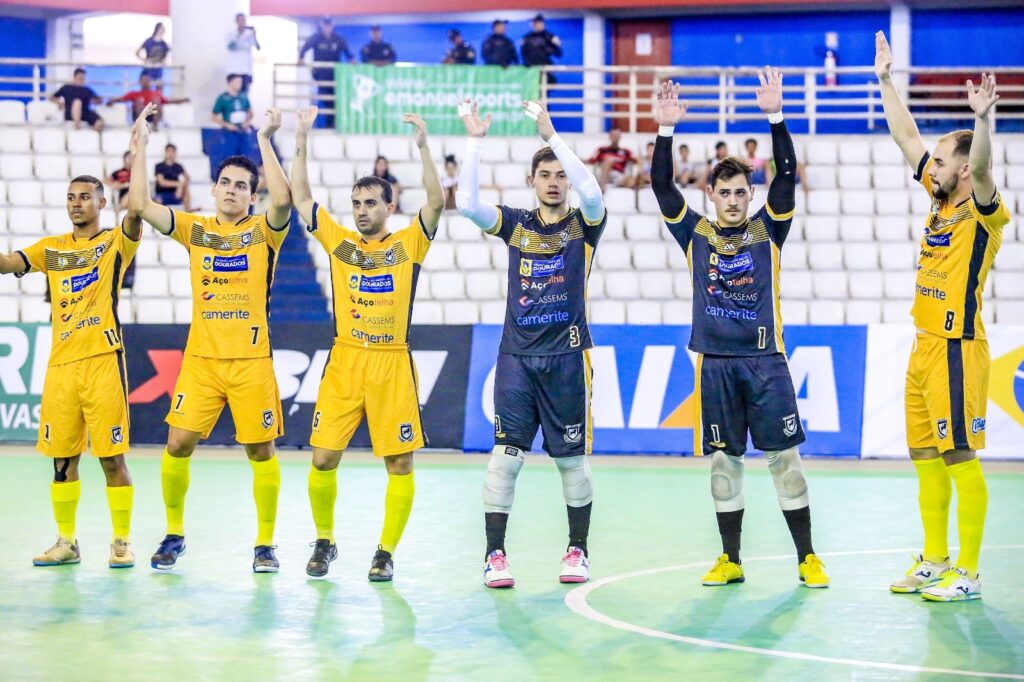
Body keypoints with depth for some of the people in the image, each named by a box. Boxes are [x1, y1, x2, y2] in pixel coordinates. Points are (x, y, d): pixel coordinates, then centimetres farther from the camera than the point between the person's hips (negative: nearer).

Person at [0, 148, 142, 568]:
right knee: (62, 457, 8)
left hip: (102, 360, -4)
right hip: (61, 362, 4)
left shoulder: (115, 243, 3)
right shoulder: (51, 249, 15)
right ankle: (66, 542, 18)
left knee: (111, 456, -4)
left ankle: (122, 542, 4)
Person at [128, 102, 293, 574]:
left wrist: (265, 140, -19)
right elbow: (139, 204, -1)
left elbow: (283, 199, -20)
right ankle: (174, 535, 15)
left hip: (252, 360, -2)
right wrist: (141, 146, -4)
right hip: (200, 358, 2)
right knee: (178, 445, -2)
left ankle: (265, 543, 13)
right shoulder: (195, 229, 8)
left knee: (260, 451, 1)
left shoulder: (263, 231, 1)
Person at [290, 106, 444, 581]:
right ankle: (324, 541, 17)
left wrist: (423, 146, -19)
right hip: (344, 363, 2)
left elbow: (436, 203, -10)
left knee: (400, 462, -1)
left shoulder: (408, 244, 3)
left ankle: (386, 552, 9)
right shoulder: (339, 242, 9)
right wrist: (302, 140, 1)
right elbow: (300, 197, 8)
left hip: (393, 364, -2)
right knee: (324, 458, -2)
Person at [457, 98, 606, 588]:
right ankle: (495, 554, 1)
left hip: (567, 357, -1)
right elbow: (467, 204, -8)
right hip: (516, 357, 1)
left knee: (571, 457, 5)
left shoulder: (584, 225, 2)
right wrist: (475, 141, -13)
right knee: (506, 455, -4)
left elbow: (592, 194, -20)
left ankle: (577, 550, 18)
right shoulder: (516, 225, 7)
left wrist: (551, 136, -23)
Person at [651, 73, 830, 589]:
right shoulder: (695, 234, 8)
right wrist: (666, 130, -11)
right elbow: (662, 185, 0)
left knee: (784, 457, -2)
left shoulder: (767, 230, 6)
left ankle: (807, 558, 3)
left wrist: (775, 117, -14)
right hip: (715, 364, 1)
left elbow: (787, 175, -4)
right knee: (723, 461, 5)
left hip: (765, 362, -1)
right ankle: (730, 559, 13)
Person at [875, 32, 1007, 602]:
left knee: (962, 459, -6)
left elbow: (982, 167, -31)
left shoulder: (983, 213, -9)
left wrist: (984, 118, -47)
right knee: (928, 460, 12)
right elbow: (906, 136, 17)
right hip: (924, 350, 8)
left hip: (957, 352, -8)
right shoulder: (941, 205, 12)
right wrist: (886, 80, 17)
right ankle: (934, 563, 21)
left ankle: (968, 574, -3)